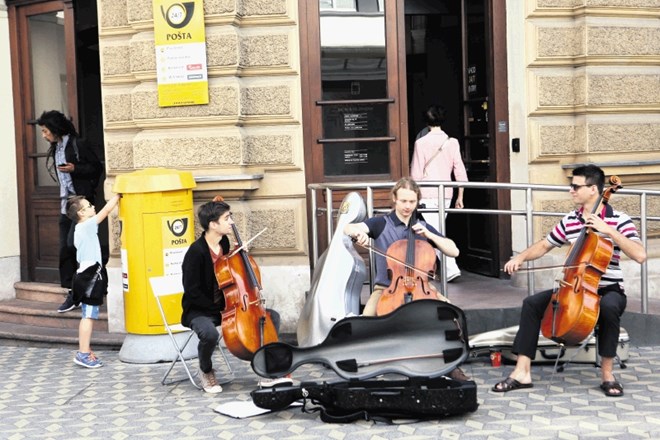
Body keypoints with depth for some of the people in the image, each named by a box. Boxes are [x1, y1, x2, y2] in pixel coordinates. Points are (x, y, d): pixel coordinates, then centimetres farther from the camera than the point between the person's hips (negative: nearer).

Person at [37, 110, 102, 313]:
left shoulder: (77, 145, -9)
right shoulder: (55, 149, 14)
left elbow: (96, 167, -9)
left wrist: (74, 169, -19)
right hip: (65, 203, 8)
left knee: (73, 243, -16)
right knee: (65, 249, 4)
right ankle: (73, 294, 9)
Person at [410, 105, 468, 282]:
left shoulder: (421, 143, -8)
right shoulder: (452, 142, 1)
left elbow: (416, 173, -6)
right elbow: (460, 171, 2)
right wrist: (460, 197, 10)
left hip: (427, 194, -5)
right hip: (446, 193, 5)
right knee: (437, 231, 17)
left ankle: (451, 267, -19)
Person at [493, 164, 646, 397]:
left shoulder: (618, 220, -9)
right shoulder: (569, 220, 6)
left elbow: (640, 255, -22)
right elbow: (544, 246, 17)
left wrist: (609, 231, -26)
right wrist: (520, 257, -2)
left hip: (608, 290, -5)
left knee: (608, 307, -40)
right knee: (532, 303, -14)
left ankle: (607, 374, -23)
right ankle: (522, 372, -16)